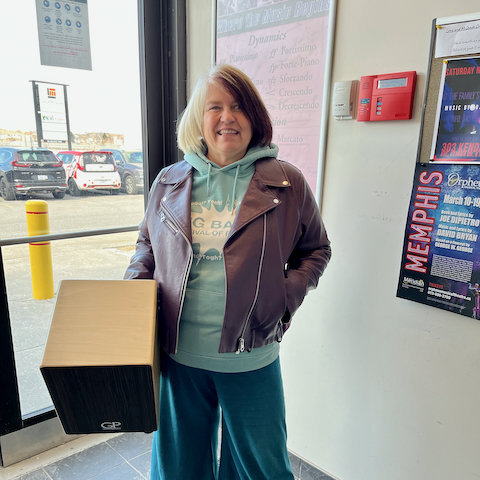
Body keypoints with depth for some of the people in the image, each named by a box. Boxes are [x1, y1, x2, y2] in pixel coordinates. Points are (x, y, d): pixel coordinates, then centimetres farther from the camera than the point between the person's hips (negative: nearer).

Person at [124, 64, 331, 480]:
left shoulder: (287, 184, -5)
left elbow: (316, 249, 5)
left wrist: (288, 294, -10)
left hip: (250, 359, -1)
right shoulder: (169, 183, 2)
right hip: (179, 355, 3)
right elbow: (147, 243, 15)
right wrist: (134, 282, -3)